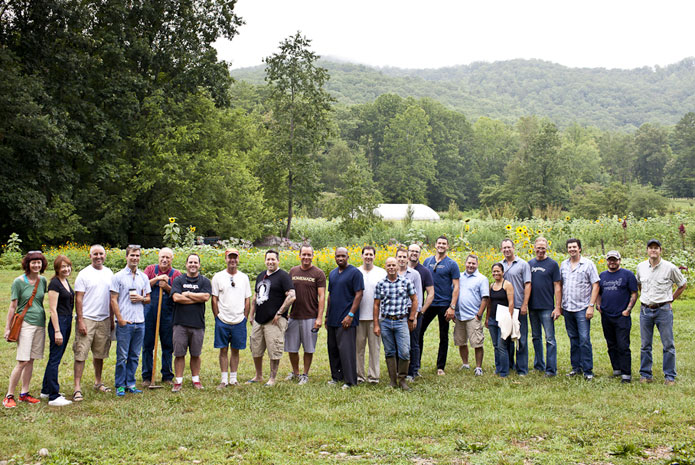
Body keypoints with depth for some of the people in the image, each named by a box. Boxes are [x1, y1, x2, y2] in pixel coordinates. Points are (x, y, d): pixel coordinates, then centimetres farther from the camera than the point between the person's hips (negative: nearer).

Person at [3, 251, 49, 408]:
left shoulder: (43, 281, 8)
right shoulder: (19, 282, -5)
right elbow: (13, 306, -3)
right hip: (25, 323, -5)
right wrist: (8, 328, -2)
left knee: (31, 360, 8)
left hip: (40, 323, 5)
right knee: (22, 361, -10)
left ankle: (24, 394, 17)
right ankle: (9, 396, -1)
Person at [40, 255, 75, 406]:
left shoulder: (66, 282, 12)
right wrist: (57, 331, -19)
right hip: (58, 322, -9)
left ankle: (46, 390, 26)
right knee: (55, 359, -6)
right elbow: (53, 309, -16)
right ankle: (53, 397, -4)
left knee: (55, 358, 16)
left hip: (67, 322, 9)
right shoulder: (54, 284, -14)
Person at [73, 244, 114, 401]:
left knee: (100, 354, 13)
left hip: (104, 320, 5)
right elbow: (78, 299, -7)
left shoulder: (109, 274, 11)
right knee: (81, 354, -6)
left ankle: (98, 382, 27)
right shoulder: (84, 274, -4)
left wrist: (112, 319, 14)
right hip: (86, 319, -5)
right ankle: (77, 387, -4)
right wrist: (80, 321, -13)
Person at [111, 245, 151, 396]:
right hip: (124, 322, -4)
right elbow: (113, 300, -3)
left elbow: (149, 299, 18)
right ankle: (120, 385, 8)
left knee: (134, 356, 9)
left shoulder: (144, 277, 12)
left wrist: (141, 298, -5)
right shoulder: (118, 277, -1)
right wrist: (120, 320, -10)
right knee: (122, 356, -1)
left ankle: (130, 384, 18)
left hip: (140, 322, 4)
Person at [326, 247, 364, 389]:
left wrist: (350, 315, -17)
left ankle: (350, 381, -4)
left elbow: (359, 294, -11)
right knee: (333, 348, 11)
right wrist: (327, 316, 18)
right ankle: (336, 376, 22)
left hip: (346, 319, -7)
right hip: (333, 319, 7)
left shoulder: (355, 273, -6)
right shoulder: (332, 274, 15)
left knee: (346, 349, -9)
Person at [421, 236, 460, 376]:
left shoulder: (452, 264, -3)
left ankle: (440, 367, 15)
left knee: (444, 337, 6)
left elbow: (456, 287, -6)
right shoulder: (427, 261, 8)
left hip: (444, 305, -3)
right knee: (419, 332, 2)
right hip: (429, 303, 3)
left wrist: (452, 307, -13)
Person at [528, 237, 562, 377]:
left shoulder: (552, 264, -3)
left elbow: (557, 287, -5)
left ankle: (551, 369, -2)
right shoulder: (530, 263, 10)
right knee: (536, 337, 13)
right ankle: (539, 365, 24)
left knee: (550, 338, -5)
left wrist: (557, 307, -10)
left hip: (547, 307, -5)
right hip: (532, 306, 5)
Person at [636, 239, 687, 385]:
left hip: (664, 310, -3)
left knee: (668, 345, -1)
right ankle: (645, 374, 17)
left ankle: (670, 376, 6)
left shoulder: (670, 268, -5)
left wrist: (670, 300, 5)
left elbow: (682, 285, 8)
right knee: (645, 345, 8)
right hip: (645, 310, 3)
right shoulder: (640, 267, 6)